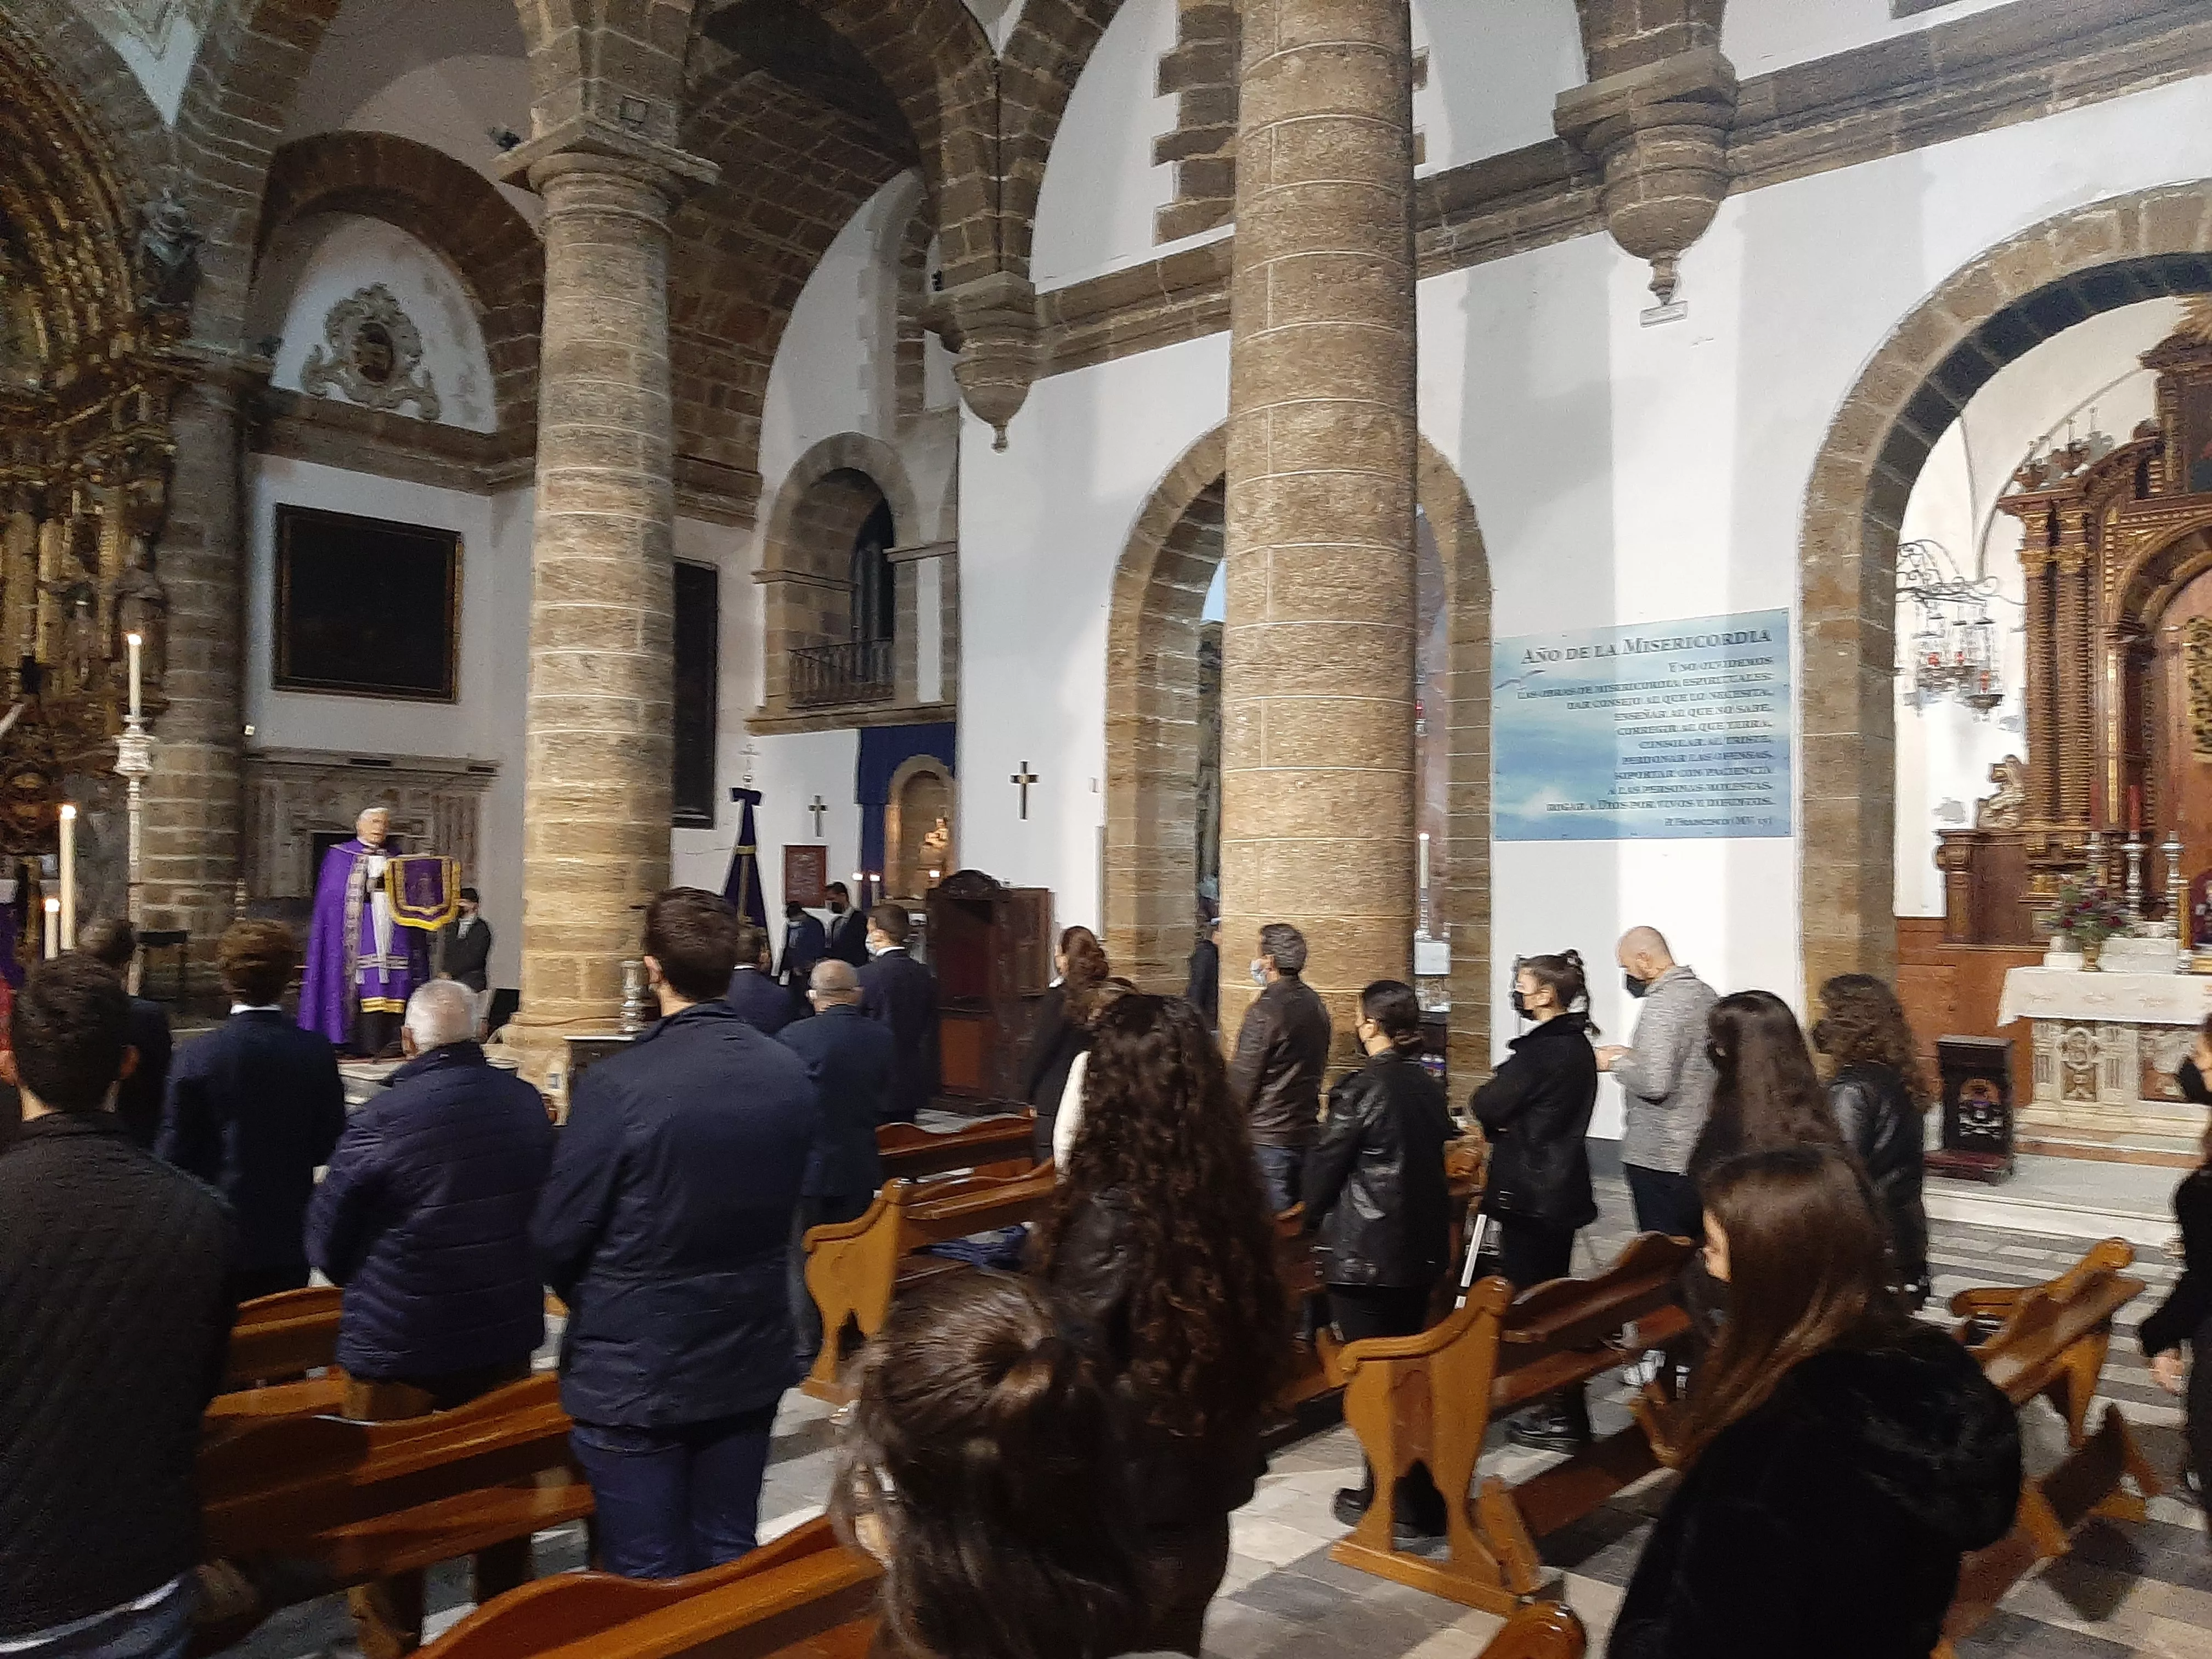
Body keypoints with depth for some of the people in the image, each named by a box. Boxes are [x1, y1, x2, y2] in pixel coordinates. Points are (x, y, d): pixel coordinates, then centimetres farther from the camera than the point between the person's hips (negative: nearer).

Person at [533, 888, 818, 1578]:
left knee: (649, 1583, 10)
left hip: (633, 1369, -5)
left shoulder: (617, 1086, -22)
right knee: (729, 1565, 18)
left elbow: (556, 1238, -13)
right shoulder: (791, 1076, -5)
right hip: (750, 1357, 5)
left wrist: (596, 1303, 8)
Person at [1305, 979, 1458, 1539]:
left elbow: (1324, 1165, -10)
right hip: (1422, 1246, 7)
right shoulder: (1429, 1086, 4)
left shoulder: (1363, 1088, -17)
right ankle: (1419, 1490, 25)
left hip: (1364, 1252, -7)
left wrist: (1315, 1216, 9)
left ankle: (1393, 1498, 9)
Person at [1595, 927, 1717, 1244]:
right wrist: (1634, 1056, 14)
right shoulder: (1706, 994, 9)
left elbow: (1654, 1084, -26)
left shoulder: (1661, 1005, -19)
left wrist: (1615, 1063, -10)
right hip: (1699, 1151, 9)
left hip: (1660, 1159, -9)